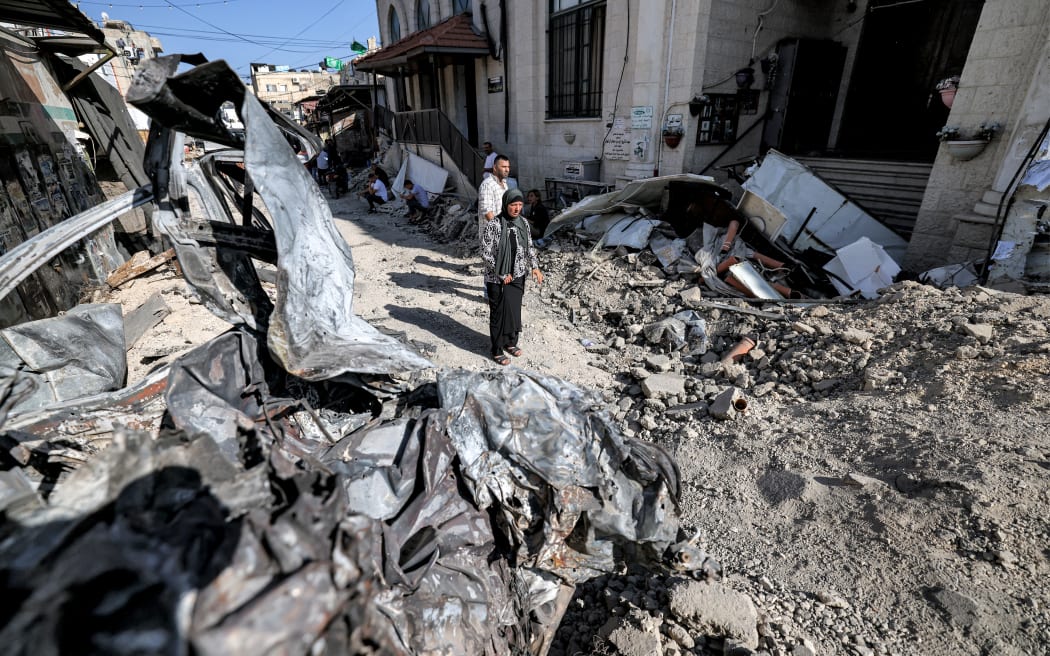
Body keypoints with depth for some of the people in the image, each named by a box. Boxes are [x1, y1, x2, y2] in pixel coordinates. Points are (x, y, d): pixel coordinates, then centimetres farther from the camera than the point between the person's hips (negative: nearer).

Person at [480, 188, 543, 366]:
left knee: (515, 311, 15)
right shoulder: (493, 225, -17)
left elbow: (529, 247, 11)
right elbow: (486, 254, -16)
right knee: (499, 313, 5)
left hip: (518, 276, 5)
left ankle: (511, 342, 36)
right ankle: (497, 350, 20)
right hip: (497, 279, -5)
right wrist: (502, 274, -14)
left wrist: (535, 267, -2)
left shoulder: (523, 223, 0)